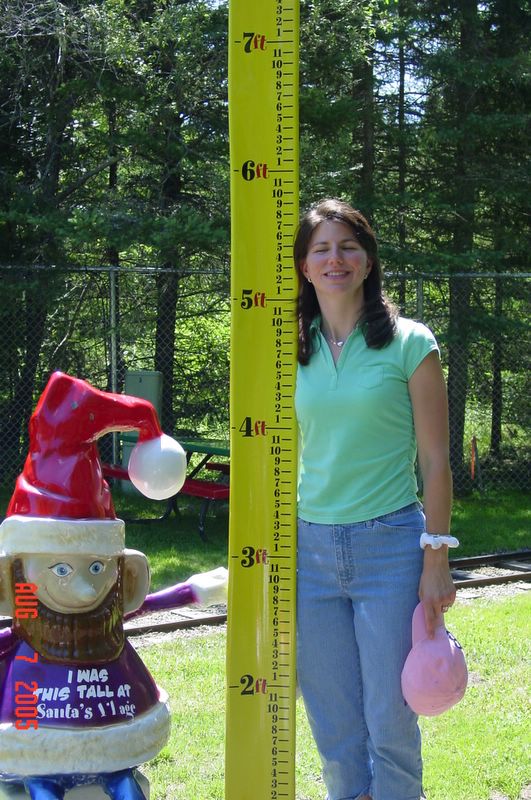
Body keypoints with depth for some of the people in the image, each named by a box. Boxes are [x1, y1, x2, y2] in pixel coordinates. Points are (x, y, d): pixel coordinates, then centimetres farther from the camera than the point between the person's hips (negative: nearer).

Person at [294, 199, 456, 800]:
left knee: (390, 723, -1)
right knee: (333, 726, 8)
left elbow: (435, 460, -2)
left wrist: (436, 562, -7)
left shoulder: (409, 344, -2)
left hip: (390, 546, -3)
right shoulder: (293, 354, 8)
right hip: (310, 551, 4)